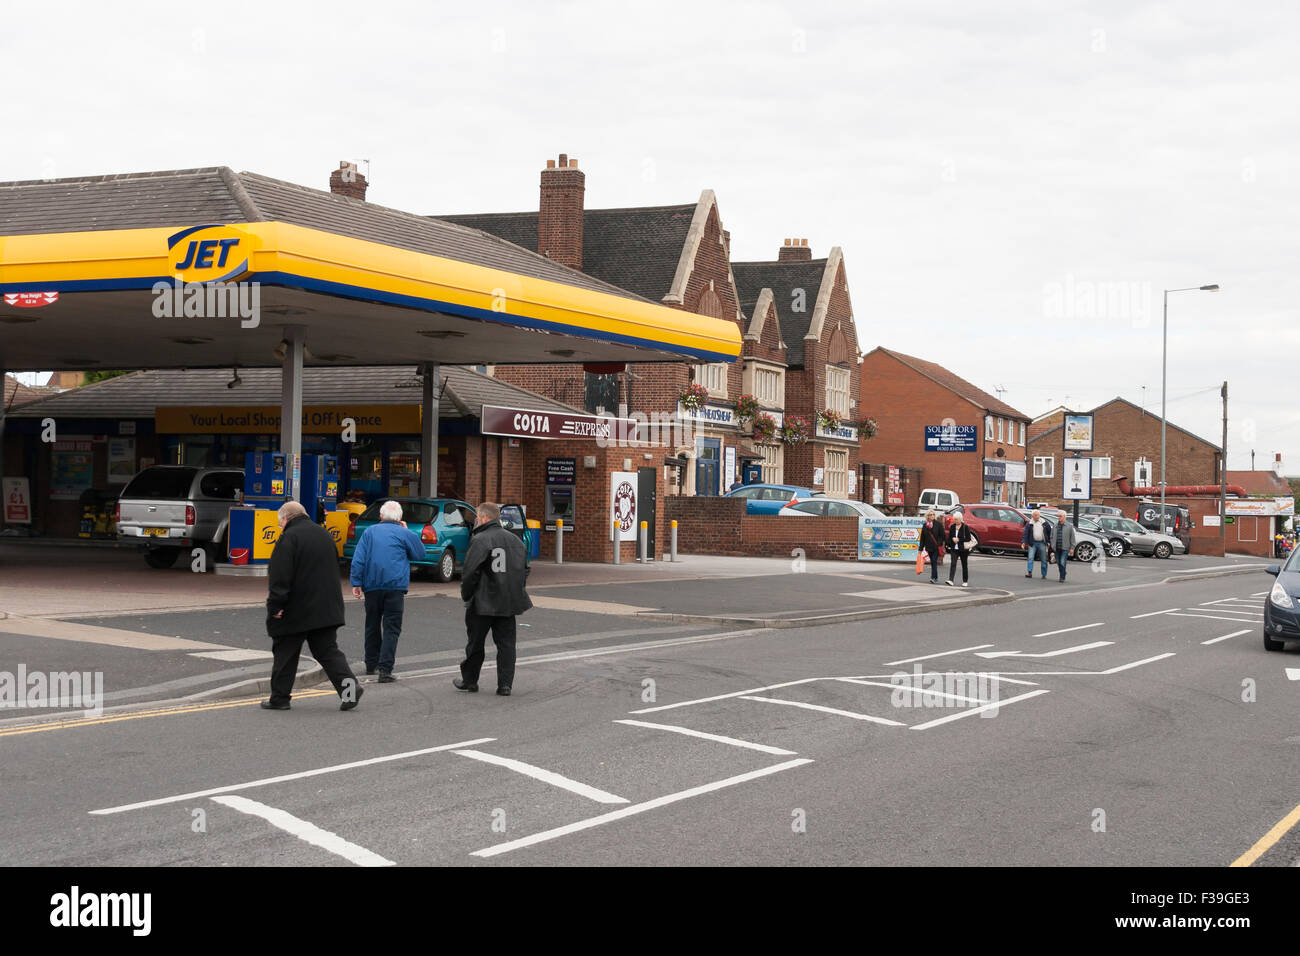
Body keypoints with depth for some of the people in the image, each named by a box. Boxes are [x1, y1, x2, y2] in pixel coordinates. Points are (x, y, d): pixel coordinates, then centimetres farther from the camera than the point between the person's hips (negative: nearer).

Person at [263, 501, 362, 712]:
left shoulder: (288, 539, -13)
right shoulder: (325, 535, 13)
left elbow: (279, 578, -19)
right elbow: (333, 570, 22)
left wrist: (275, 606, -16)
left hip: (295, 611, -6)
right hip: (326, 610, 6)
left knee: (284, 655, 7)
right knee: (328, 651, 7)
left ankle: (279, 698, 12)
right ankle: (349, 686, -10)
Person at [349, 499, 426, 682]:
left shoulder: (369, 532, 8)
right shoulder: (405, 534, 2)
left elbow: (358, 560, 1)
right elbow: (421, 554, 16)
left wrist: (356, 583, 1)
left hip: (372, 586, 3)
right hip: (395, 586, -3)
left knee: (372, 626, 18)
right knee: (391, 628, -4)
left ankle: (371, 663, 29)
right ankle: (385, 668, -17)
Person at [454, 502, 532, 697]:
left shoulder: (480, 541, -13)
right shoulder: (515, 540, 8)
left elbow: (470, 573, -16)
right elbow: (524, 570, 12)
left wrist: (466, 596, -3)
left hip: (483, 602, -5)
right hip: (508, 602, 5)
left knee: (475, 643, 9)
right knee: (506, 644, 7)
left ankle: (469, 680, 21)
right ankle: (505, 684, 3)